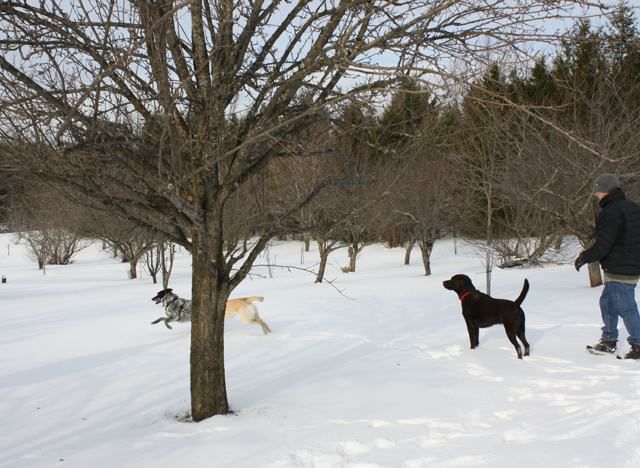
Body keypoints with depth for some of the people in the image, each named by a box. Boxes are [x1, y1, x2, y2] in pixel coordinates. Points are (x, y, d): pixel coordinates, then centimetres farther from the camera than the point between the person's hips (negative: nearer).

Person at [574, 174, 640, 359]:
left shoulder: (610, 213, -19)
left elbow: (602, 245, -23)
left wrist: (584, 257, -8)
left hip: (619, 272, -10)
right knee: (607, 302, 20)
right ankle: (608, 341, 27)